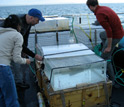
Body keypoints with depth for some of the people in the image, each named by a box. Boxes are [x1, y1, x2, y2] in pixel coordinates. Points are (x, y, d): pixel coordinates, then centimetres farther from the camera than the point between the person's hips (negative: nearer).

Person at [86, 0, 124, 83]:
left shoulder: (99, 14, -23)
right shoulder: (104, 8, 7)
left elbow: (109, 30, -27)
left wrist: (109, 46, -21)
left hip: (115, 35, -10)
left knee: (105, 57, 0)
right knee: (102, 35, 34)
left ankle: (111, 79, 10)